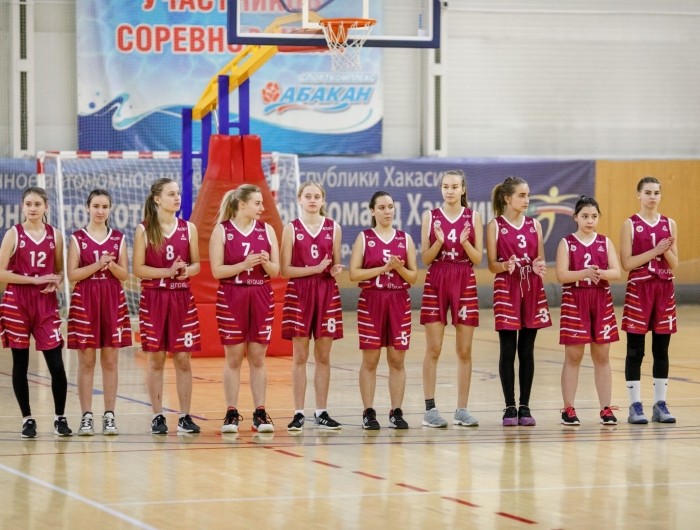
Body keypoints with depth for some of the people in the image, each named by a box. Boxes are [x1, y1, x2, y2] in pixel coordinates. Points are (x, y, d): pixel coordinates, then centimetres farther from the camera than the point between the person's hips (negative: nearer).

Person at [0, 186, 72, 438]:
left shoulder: (55, 235, 6)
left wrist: (56, 282, -7)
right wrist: (34, 279, -14)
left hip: (46, 304, 1)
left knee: (56, 365, -4)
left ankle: (60, 418, 9)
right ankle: (27, 419, 13)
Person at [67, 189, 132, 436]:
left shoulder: (118, 238, 8)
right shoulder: (78, 238, 1)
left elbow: (124, 275, 5)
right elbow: (72, 274, -6)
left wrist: (111, 264, -14)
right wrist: (97, 264, -16)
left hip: (113, 301, 2)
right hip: (85, 301, -2)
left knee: (110, 361, 2)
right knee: (86, 361, -2)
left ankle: (109, 416, 7)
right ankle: (86, 417, 1)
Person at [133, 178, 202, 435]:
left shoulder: (188, 228, 7)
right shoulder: (144, 230, -2)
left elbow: (196, 264, 11)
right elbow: (138, 269, -5)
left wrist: (186, 271, -11)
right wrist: (168, 271, -17)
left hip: (182, 299, 2)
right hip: (153, 298, -2)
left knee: (183, 358, 1)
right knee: (156, 358, 1)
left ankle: (185, 416, 7)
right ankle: (157, 417, 7)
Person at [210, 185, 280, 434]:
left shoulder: (266, 230, 7)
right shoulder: (222, 231, -2)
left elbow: (275, 271, 7)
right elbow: (217, 271, -8)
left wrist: (266, 263, -14)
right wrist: (244, 265, -20)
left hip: (261, 298, 3)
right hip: (231, 298, -3)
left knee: (258, 358, 3)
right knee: (233, 358, 0)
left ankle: (260, 413, 6)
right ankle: (231, 413, 5)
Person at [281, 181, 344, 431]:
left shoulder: (333, 228, 7)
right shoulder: (292, 229, 0)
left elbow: (336, 264, 14)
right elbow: (285, 269, -5)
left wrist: (335, 269, -9)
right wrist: (316, 269, -15)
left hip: (327, 294, 2)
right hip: (299, 293, -2)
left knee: (323, 357, 4)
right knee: (300, 356, -1)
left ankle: (321, 413, 10)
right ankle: (298, 413, 1)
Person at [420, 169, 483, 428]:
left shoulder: (473, 218, 3)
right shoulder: (431, 217, 2)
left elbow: (478, 259, 1)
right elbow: (425, 259, 0)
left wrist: (465, 242, -18)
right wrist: (439, 241, -18)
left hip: (465, 284, 1)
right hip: (436, 283, -1)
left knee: (464, 351, 3)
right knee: (433, 349, -2)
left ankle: (462, 410, 8)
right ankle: (430, 409, 3)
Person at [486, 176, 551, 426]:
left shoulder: (534, 225, 9)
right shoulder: (495, 226, -2)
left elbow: (541, 261, 11)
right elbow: (492, 265, -3)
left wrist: (539, 267, -12)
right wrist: (506, 265, -24)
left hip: (532, 290, 3)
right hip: (506, 290, -3)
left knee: (527, 351, 5)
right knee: (508, 350, -2)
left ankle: (525, 406, 9)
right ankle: (510, 407, 3)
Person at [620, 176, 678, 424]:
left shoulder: (669, 224, 8)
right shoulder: (630, 224, -2)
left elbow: (674, 264, 6)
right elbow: (626, 263, -9)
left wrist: (666, 250, -14)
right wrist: (655, 251, -18)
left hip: (665, 289, 3)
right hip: (638, 289, -3)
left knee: (661, 350, 6)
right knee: (635, 350, -1)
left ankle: (660, 404, 11)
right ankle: (635, 406, 2)